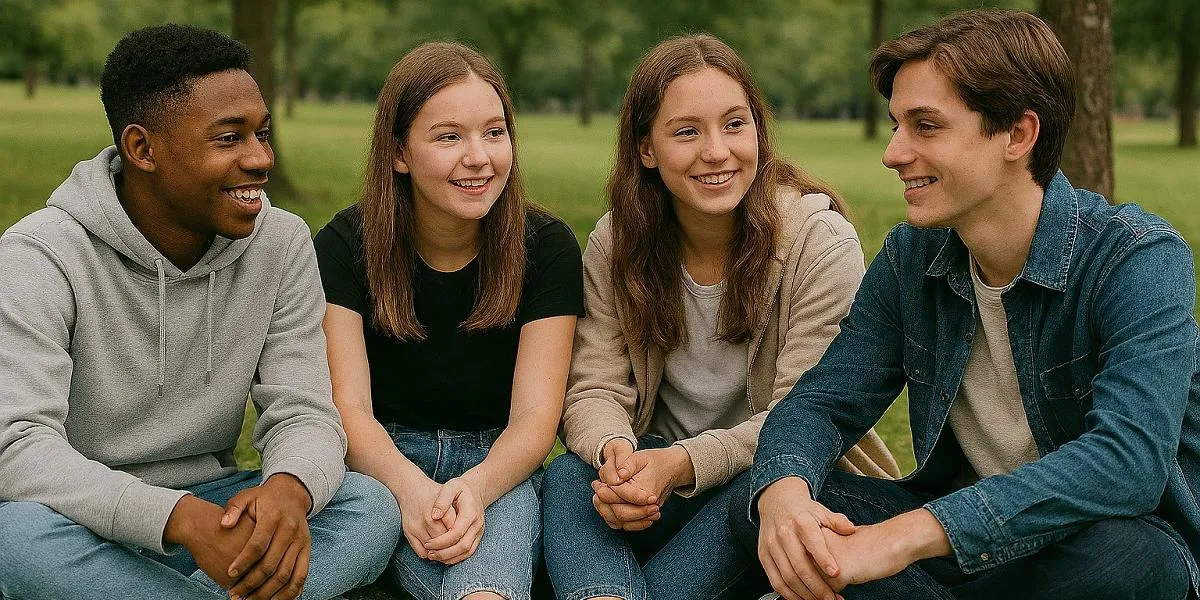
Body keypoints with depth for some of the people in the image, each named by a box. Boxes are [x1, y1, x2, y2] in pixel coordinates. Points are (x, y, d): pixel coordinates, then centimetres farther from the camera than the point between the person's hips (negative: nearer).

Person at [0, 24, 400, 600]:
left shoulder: (283, 245, -2)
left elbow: (304, 412, -7)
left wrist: (288, 489, -34)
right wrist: (182, 518, -41)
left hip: (209, 504, 4)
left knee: (372, 507, -21)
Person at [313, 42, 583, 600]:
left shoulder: (546, 246, -5)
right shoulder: (346, 245, -5)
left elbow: (535, 417, -11)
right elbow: (348, 408, -11)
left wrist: (474, 488, -34)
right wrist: (410, 486, -34)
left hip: (498, 467, 0)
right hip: (385, 462, 1)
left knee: (508, 503, -37)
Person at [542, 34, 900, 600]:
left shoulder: (821, 242, -15)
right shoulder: (617, 242, -3)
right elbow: (595, 389, -6)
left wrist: (682, 463, -34)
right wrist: (614, 450, -31)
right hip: (662, 470, 3)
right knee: (567, 477, -27)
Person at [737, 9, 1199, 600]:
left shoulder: (1138, 260, -19)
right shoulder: (910, 257, -1)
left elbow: (1131, 458, -34)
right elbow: (823, 400, -3)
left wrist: (905, 536, -42)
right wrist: (783, 491, -30)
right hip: (965, 525, 5)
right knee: (758, 501, -15)